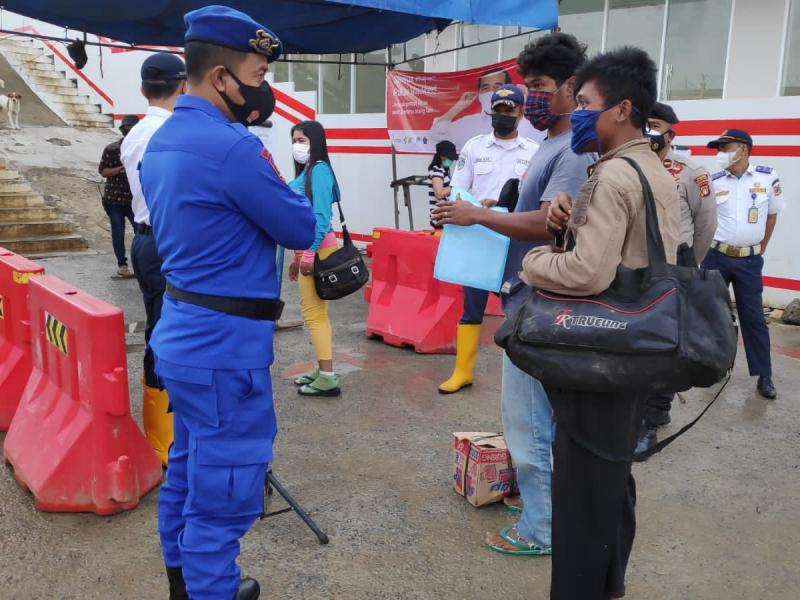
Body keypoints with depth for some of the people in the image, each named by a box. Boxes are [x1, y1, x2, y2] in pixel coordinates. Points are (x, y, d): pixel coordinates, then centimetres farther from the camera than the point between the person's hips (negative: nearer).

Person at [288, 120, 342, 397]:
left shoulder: (319, 170, -11)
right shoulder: (304, 172, 16)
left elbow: (321, 216, -18)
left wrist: (309, 253, -20)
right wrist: (297, 255, 20)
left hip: (317, 248, -10)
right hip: (307, 248, 10)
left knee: (313, 312, -7)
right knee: (314, 311, 13)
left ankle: (327, 378, -3)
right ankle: (322, 370, 21)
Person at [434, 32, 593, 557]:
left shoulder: (575, 151, -18)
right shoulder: (552, 146, 14)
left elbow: (546, 224, -26)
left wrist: (477, 215, -18)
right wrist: (478, 220, 6)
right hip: (531, 300, 10)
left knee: (528, 419, -1)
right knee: (543, 414, 20)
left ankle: (539, 530, 13)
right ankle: (547, 497, 36)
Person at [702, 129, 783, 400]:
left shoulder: (768, 177, -4)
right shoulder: (713, 181, -1)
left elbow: (771, 215, 6)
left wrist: (759, 250, 9)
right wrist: (706, 250, 6)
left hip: (750, 261, -1)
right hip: (716, 257, 1)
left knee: (753, 317, 4)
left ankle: (764, 376, 12)